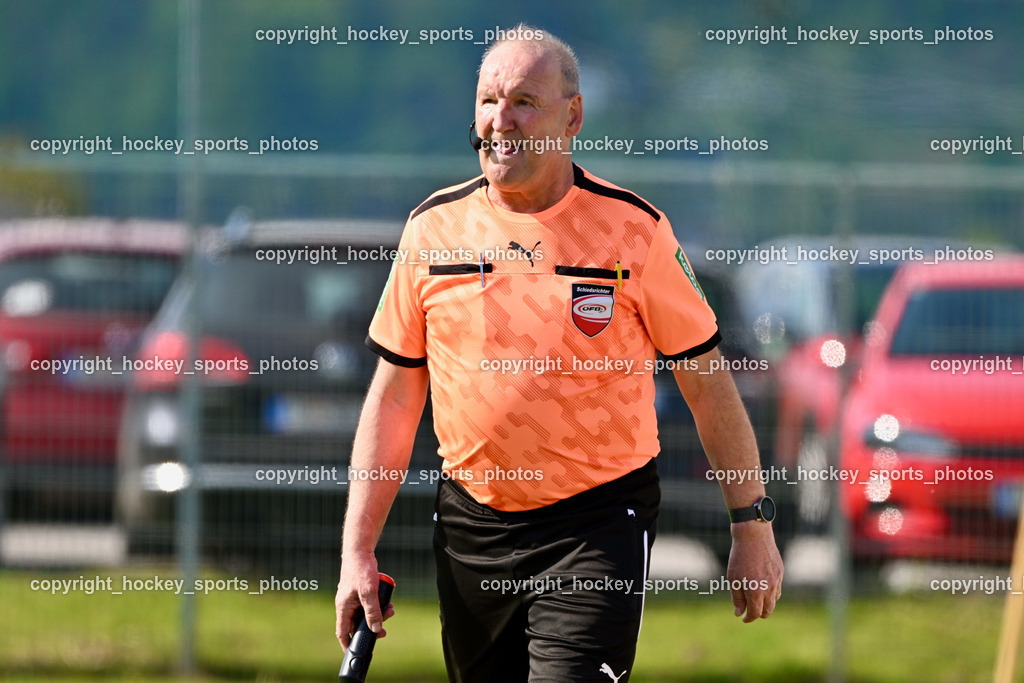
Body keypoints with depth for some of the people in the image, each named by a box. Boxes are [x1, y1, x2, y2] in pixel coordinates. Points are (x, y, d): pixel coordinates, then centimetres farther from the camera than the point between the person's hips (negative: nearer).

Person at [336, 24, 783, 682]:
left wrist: (753, 527, 1)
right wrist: (358, 551, 3)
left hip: (599, 528, -4)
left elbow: (707, 381, 1)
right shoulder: (434, 227, 2)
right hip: (470, 524, 4)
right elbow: (395, 395, 8)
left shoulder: (635, 230, -5)